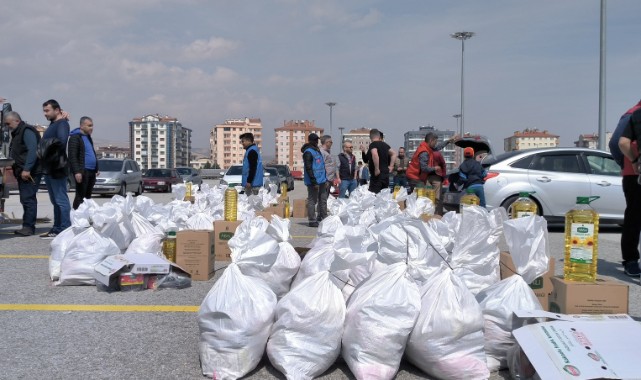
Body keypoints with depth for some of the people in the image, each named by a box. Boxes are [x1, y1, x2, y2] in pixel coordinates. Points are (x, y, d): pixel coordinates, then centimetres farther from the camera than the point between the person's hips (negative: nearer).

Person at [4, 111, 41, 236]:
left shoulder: (27, 131, -10)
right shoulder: (17, 133, 22)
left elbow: (33, 151, -21)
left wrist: (27, 169, -25)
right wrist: (15, 167, 14)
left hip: (30, 173, -10)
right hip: (23, 173, 10)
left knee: (28, 198, -10)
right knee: (26, 199, 10)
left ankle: (29, 227, -7)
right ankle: (28, 226, 13)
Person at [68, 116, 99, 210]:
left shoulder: (88, 137, 20)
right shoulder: (75, 137, -7)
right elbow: (72, 156, -14)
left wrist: (96, 169, 22)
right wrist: (77, 171, -21)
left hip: (91, 171, 8)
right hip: (82, 171, -8)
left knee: (88, 196, 11)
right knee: (80, 196, -7)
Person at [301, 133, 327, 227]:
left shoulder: (317, 150, 17)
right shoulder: (308, 152, -12)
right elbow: (308, 168, -18)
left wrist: (325, 178, 19)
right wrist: (314, 181, -22)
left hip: (322, 180, 10)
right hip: (313, 181, -9)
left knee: (323, 199, 13)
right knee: (312, 201, -3)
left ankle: (323, 218, 21)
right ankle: (312, 220, 2)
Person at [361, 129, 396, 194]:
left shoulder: (373, 144, -9)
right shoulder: (384, 144, 14)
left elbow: (375, 154, -28)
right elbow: (394, 153, 22)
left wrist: (377, 169, -23)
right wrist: (391, 166, 17)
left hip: (377, 174, -8)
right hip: (386, 173, 8)